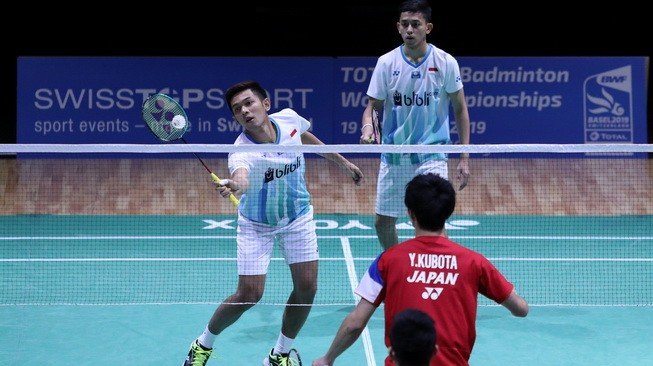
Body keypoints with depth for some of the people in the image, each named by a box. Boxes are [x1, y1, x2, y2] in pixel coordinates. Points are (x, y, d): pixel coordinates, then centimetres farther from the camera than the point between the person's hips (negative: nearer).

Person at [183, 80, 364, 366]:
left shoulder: (290, 119, -17)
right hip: (256, 224, -4)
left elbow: (307, 138, 8)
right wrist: (233, 185, -80)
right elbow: (242, 177, -56)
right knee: (249, 294, -9)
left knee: (306, 287, -2)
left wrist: (342, 162, 17)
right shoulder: (242, 150, -33)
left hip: (298, 216, 4)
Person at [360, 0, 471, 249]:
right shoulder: (386, 63, -2)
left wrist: (464, 158, -2)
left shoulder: (446, 63, -5)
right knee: (383, 222, 9)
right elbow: (373, 106, 4)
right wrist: (367, 127, -20)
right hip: (393, 158, 3)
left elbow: (460, 110, 2)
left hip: (432, 156, -2)